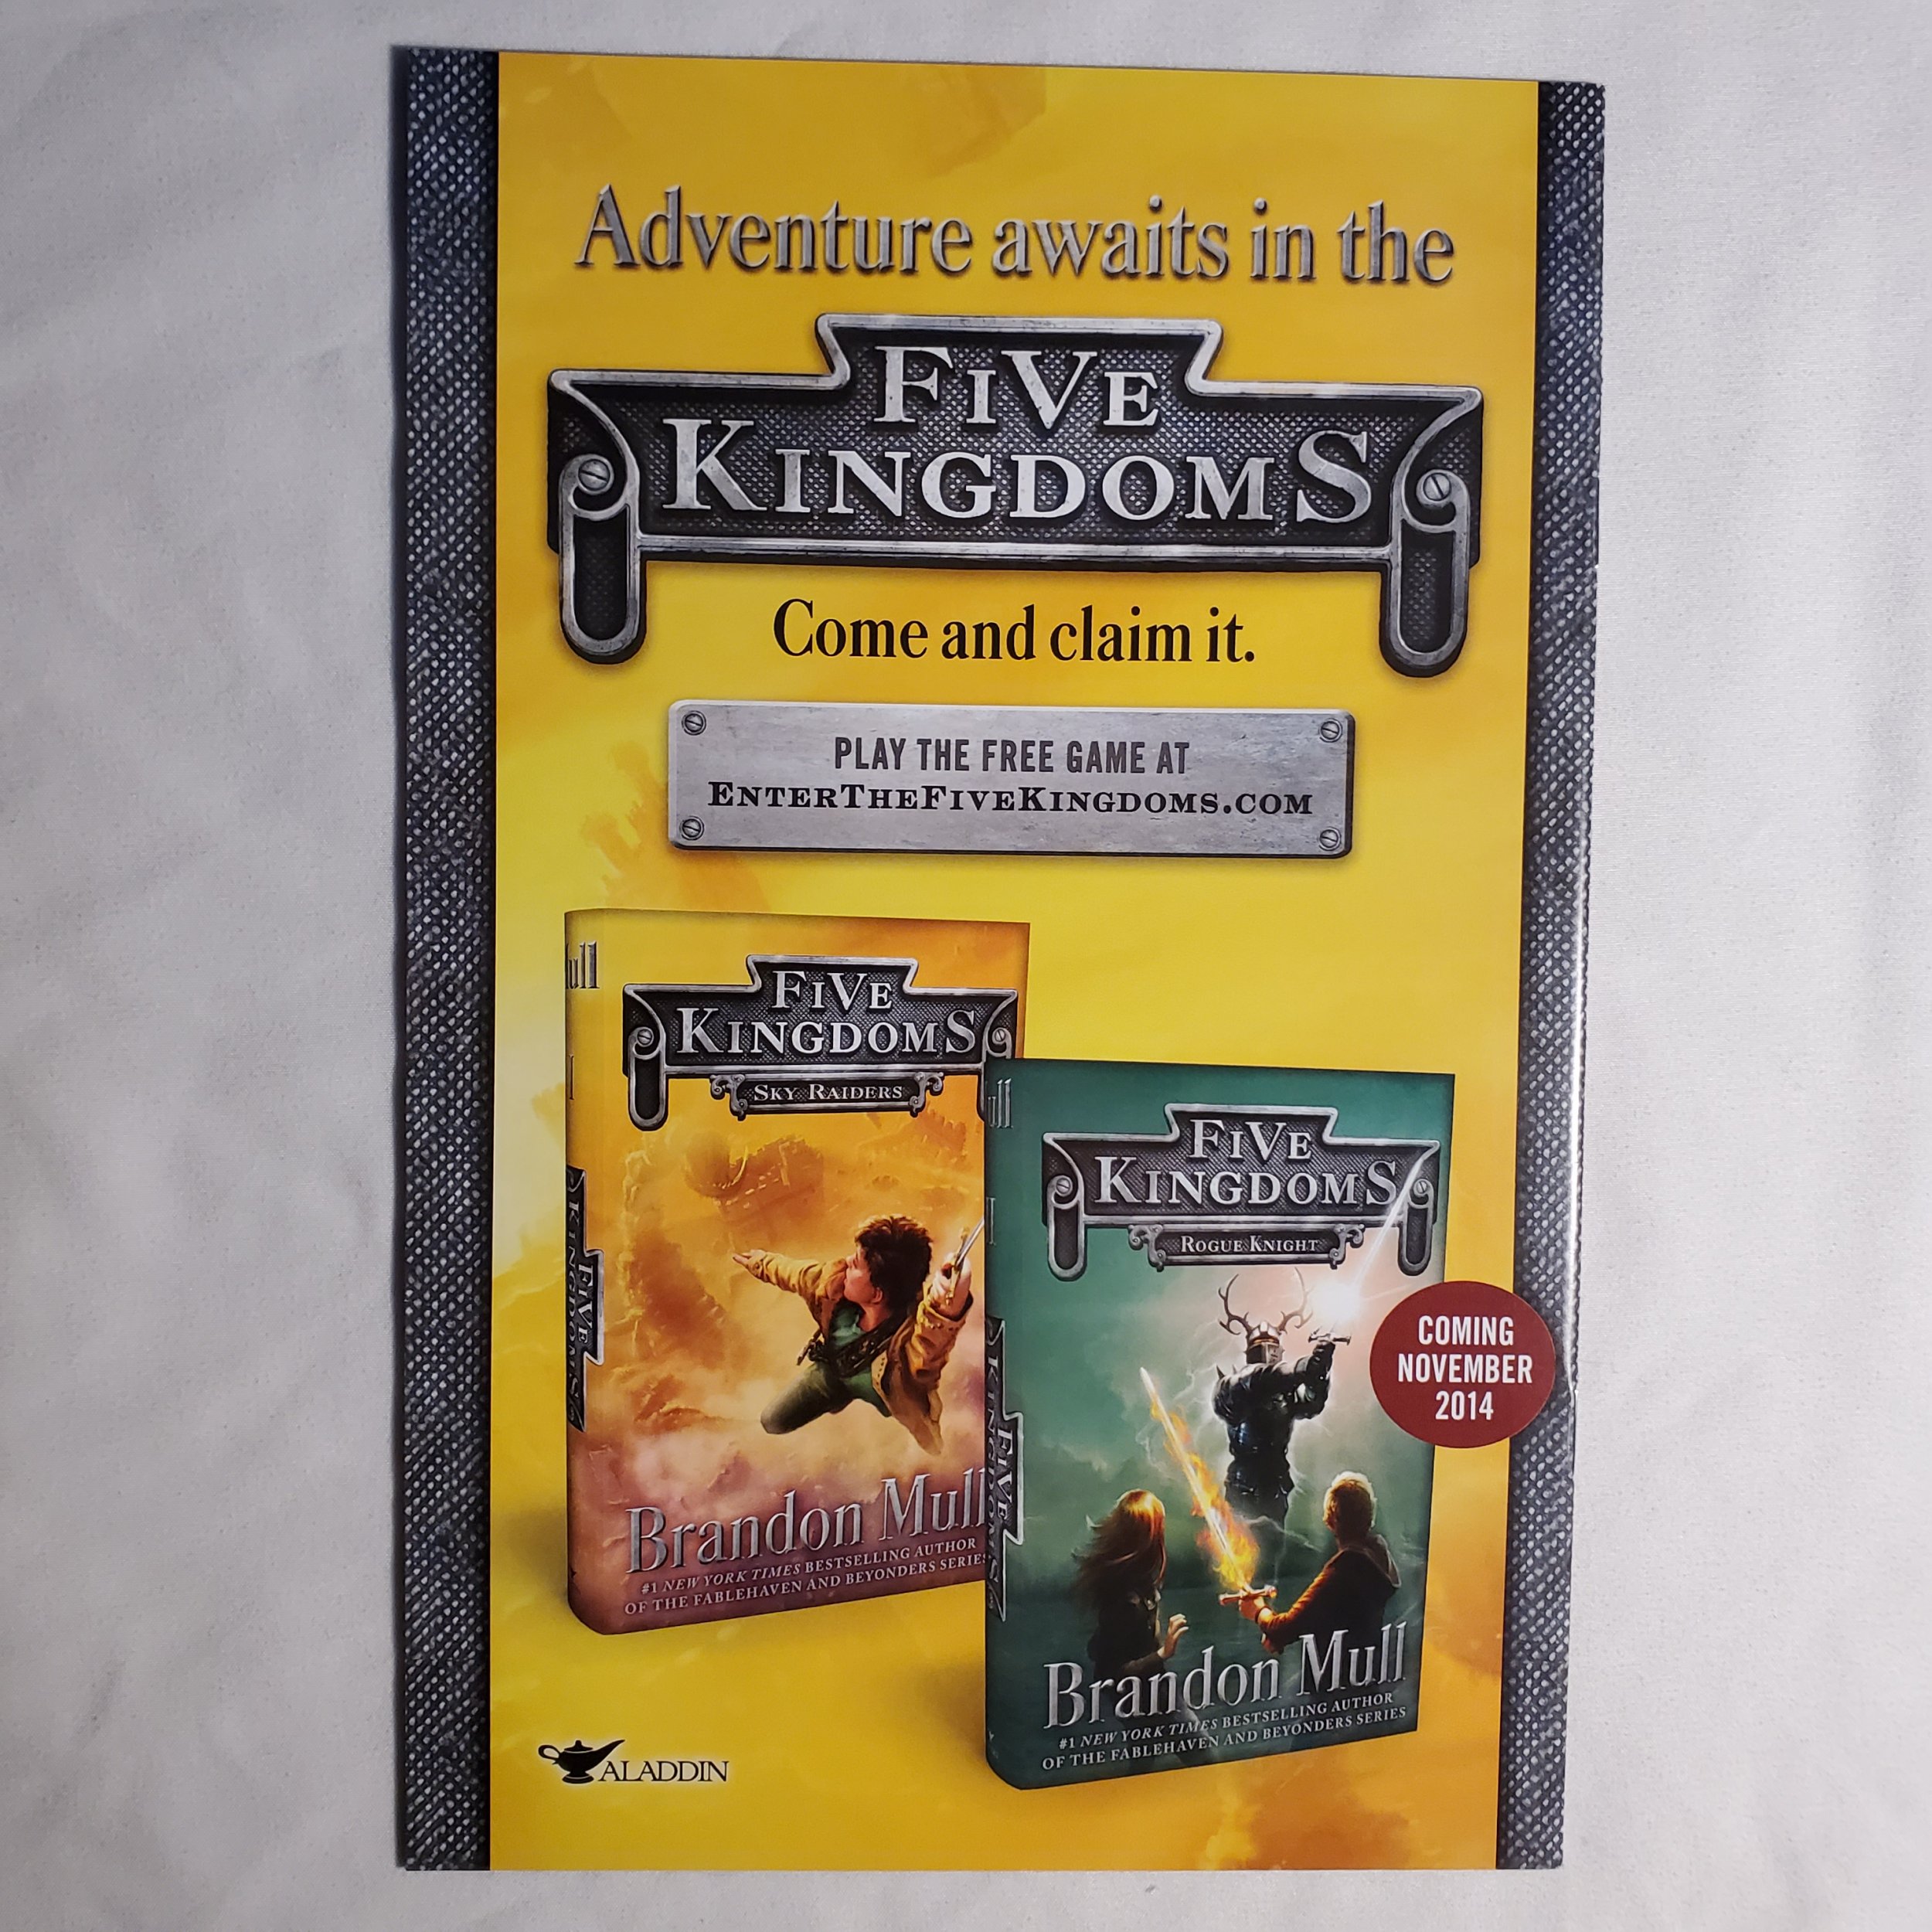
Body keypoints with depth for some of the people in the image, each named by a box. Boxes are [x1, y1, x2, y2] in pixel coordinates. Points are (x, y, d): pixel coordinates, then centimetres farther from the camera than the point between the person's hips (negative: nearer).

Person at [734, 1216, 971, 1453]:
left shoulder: (913, 1332, -50)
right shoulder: (836, 1277, -31)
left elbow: (927, 1355, -77)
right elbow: (796, 1273, -7)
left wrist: (947, 1313, -99)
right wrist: (760, 1263, 14)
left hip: (886, 1396, -4)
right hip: (834, 1368, 4)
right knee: (773, 1422, 10)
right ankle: (842, 1398, 37)